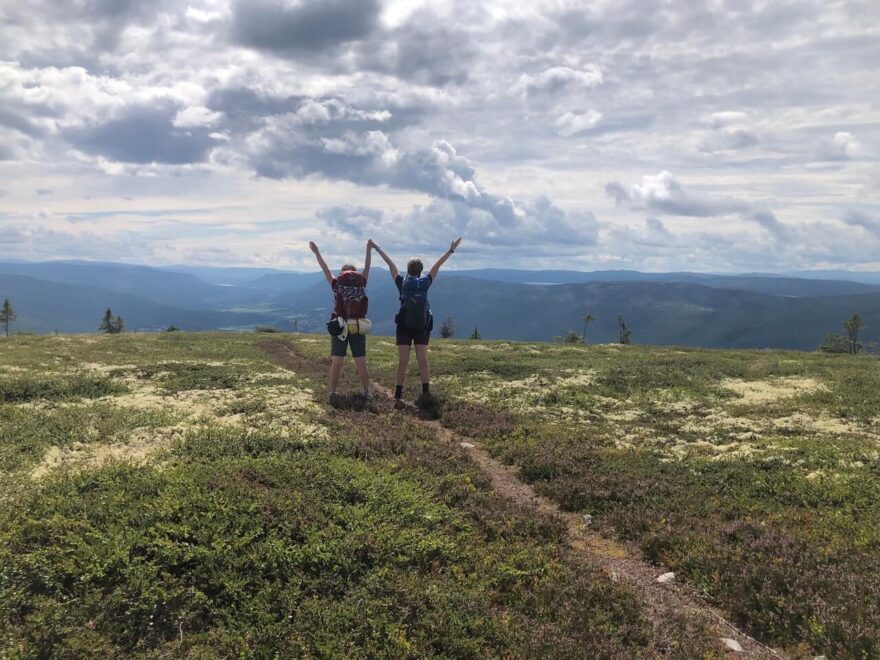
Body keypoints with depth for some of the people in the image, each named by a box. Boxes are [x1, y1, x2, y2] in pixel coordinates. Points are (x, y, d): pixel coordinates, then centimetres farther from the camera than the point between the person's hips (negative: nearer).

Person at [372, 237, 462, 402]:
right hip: (423, 327, 1)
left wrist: (377, 248, 7)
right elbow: (438, 265, 1)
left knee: (402, 361, 3)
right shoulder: (425, 283, -4)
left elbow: (390, 263, 2)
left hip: (404, 327, -1)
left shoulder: (402, 283, -5)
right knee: (423, 360, 7)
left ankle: (398, 392, 5)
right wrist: (451, 250, 7)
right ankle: (426, 391, 5)